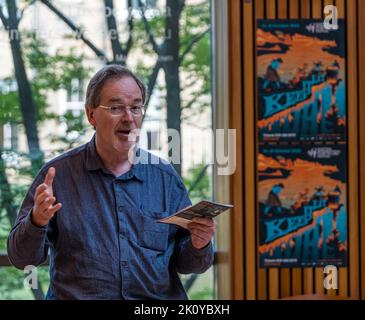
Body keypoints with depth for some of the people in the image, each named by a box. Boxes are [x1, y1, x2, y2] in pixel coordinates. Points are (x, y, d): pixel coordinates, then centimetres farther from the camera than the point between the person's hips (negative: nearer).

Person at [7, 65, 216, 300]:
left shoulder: (166, 177, 10)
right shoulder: (59, 174, 3)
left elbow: (185, 263, 15)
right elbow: (22, 258, 2)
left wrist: (199, 246, -6)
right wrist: (37, 221, -16)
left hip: (158, 298, 1)